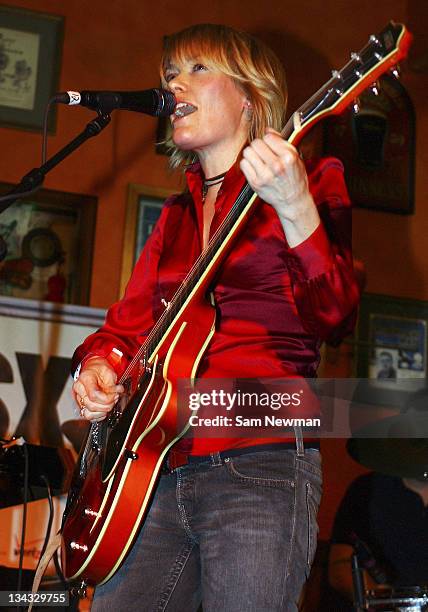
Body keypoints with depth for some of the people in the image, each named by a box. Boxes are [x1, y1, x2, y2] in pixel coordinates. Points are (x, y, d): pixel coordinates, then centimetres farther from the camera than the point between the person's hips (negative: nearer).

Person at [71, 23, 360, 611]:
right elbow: (128, 320, 24)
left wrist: (295, 210, -27)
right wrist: (97, 366, 2)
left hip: (259, 467, -6)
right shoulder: (177, 213, 20)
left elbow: (336, 317, -13)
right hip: (158, 471, 6)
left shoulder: (312, 181, 2)